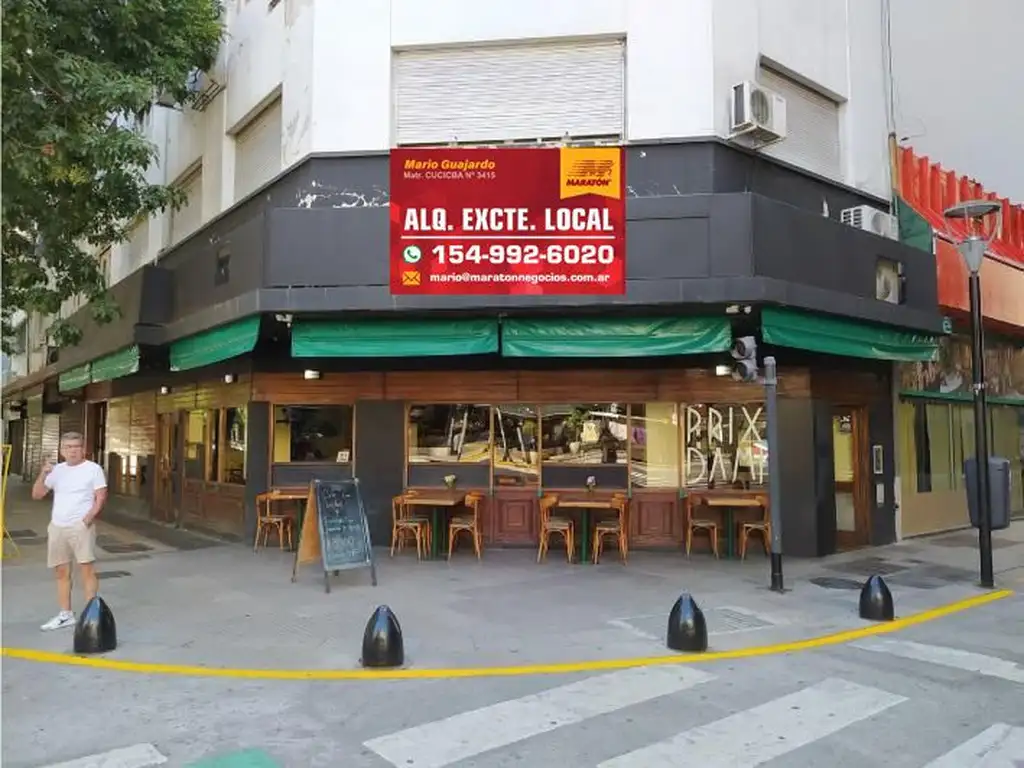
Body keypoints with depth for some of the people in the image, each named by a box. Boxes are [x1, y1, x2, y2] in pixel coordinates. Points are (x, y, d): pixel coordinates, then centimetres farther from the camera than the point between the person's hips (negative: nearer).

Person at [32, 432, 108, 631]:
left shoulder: (93, 468, -2)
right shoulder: (57, 470, 12)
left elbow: (100, 497, -6)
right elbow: (37, 495, 10)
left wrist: (89, 517, -19)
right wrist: (43, 474, -6)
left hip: (81, 526, -5)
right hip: (56, 526, 6)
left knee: (87, 569, -6)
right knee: (61, 571, 11)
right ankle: (65, 614, 21)